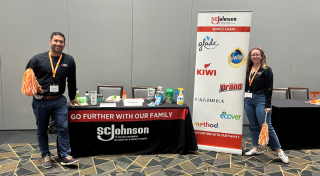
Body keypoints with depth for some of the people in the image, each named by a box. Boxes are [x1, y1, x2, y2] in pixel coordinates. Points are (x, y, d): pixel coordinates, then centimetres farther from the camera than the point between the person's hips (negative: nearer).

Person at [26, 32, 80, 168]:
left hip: (59, 101, 0)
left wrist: (72, 98, 19)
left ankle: (65, 156, 5)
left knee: (63, 127, -4)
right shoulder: (38, 59, -2)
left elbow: (71, 81, 12)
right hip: (40, 101, 0)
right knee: (42, 130, 11)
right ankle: (46, 156, 26)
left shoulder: (69, 60, 3)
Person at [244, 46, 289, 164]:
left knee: (266, 126, -6)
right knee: (253, 126, 11)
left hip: (261, 100, -5)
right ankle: (255, 149, 21)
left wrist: (268, 105, -13)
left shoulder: (266, 70, -4)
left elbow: (269, 89, -8)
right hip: (248, 100, 6)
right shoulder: (248, 69, 11)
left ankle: (279, 152, 4)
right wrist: (245, 100, 11)